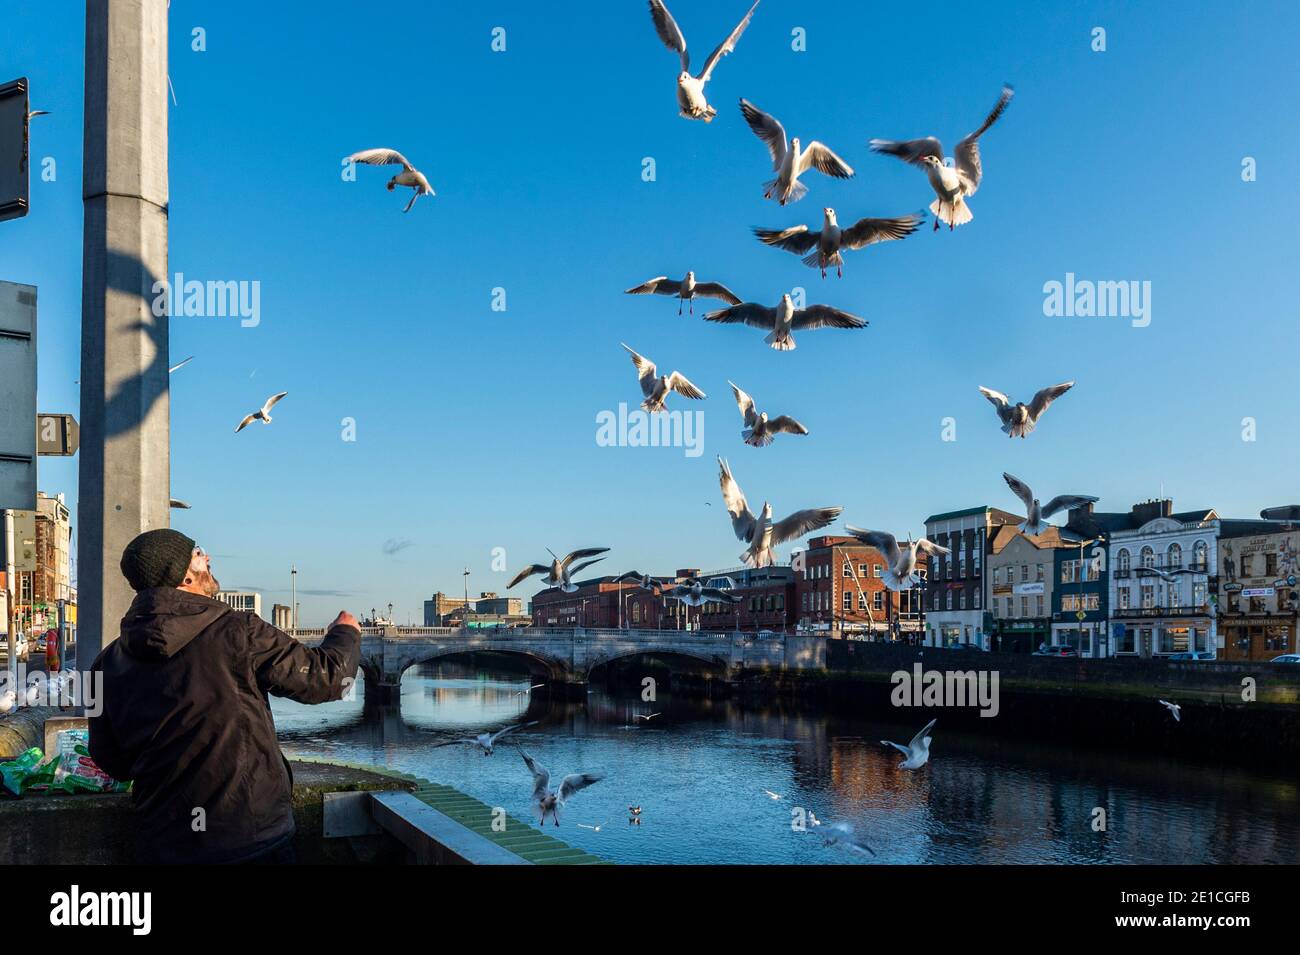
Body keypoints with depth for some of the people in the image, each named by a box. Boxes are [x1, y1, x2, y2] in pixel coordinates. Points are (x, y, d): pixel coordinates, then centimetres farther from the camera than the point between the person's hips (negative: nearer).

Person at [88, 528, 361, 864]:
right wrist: (346, 634, 15)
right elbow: (324, 676, -7)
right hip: (255, 835, -3)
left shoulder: (108, 662, -1)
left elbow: (111, 761, 7)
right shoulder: (237, 631, -15)